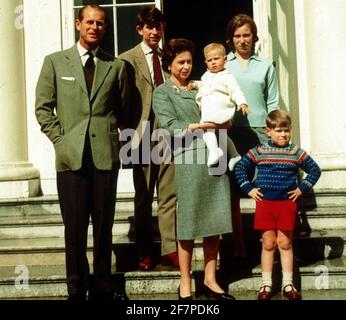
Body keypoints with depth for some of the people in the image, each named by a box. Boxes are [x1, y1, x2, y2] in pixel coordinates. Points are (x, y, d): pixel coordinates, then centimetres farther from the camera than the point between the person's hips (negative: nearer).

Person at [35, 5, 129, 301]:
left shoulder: (116, 66, 11)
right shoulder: (55, 62, 8)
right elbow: (43, 107, 6)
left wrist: (114, 139, 5)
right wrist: (60, 140, -2)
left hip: (106, 155, 1)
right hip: (71, 156, -1)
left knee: (104, 225, 8)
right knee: (75, 228, 4)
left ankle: (103, 287, 19)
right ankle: (77, 289, 16)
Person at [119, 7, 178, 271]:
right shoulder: (128, 60, 2)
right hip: (144, 135, -3)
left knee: (169, 194, 3)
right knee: (143, 197, 6)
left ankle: (170, 250, 8)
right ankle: (145, 253, 15)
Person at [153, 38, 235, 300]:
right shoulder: (162, 93, 7)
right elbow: (171, 126, -6)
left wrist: (224, 121, -1)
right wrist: (202, 126, -15)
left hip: (214, 156, 5)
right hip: (188, 160, -5)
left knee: (215, 219, 6)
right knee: (189, 222, -1)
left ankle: (210, 279, 16)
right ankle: (185, 286, 8)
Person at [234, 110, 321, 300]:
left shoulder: (296, 152, 3)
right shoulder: (258, 152, 1)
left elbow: (314, 170, 10)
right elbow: (239, 168, 8)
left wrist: (302, 188, 2)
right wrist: (248, 188, 0)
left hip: (287, 203, 0)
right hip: (264, 203, 0)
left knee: (285, 243, 6)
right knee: (268, 244, 5)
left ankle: (287, 284, 14)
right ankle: (266, 285, 14)